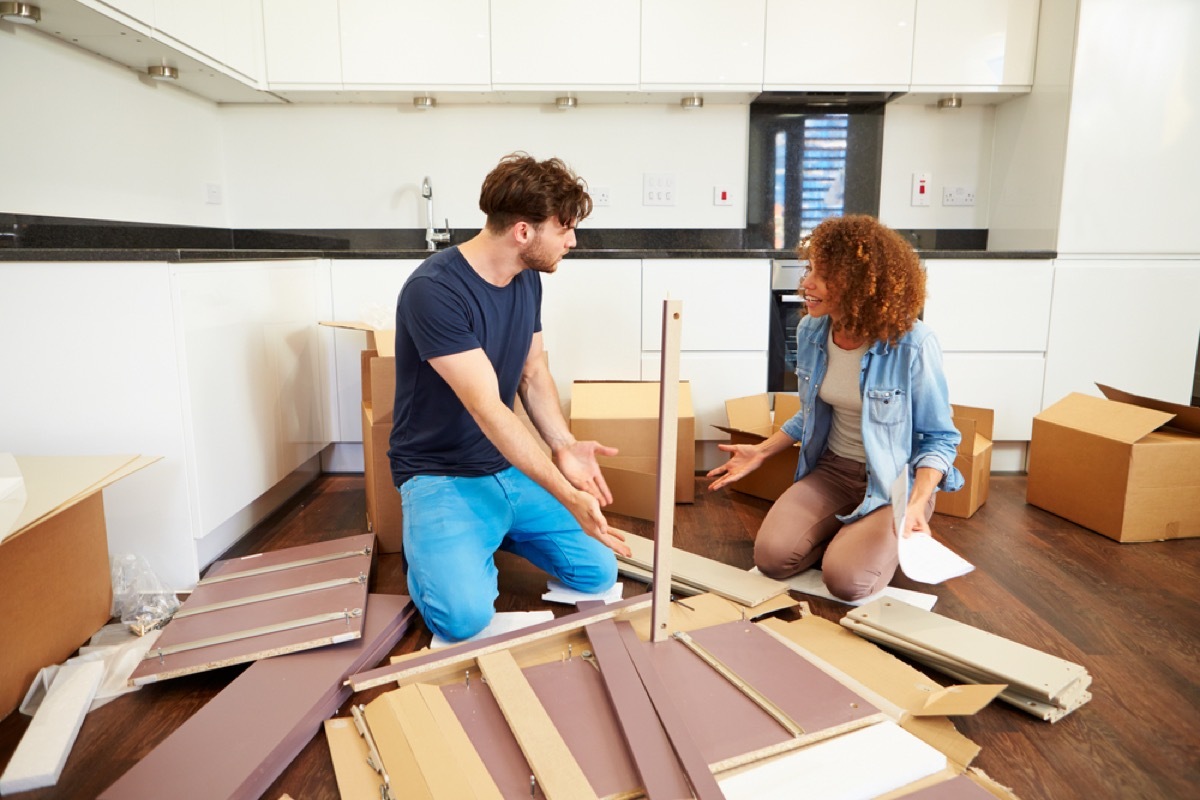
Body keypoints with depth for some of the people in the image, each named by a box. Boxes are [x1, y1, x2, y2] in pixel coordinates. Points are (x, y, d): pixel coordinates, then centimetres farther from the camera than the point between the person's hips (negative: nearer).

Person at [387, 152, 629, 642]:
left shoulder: (528, 279, 1)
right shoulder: (433, 291, -24)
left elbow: (533, 374, 7)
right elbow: (487, 408, -28)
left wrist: (563, 446, -12)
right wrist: (566, 495, -32)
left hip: (513, 468, 7)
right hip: (442, 475, -6)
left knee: (599, 575, 1)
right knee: (465, 616, -25)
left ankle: (492, 533, 22)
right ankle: (428, 544, 8)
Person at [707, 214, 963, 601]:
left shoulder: (913, 344, -22)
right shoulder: (811, 332, -5)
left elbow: (938, 438, -11)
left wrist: (916, 505, -26)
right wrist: (761, 452, 4)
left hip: (896, 482, -4)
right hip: (832, 470, 5)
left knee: (846, 580, -23)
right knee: (772, 556, -15)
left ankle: (890, 537, 10)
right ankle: (846, 531, 13)